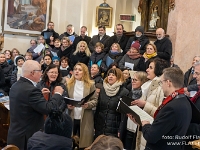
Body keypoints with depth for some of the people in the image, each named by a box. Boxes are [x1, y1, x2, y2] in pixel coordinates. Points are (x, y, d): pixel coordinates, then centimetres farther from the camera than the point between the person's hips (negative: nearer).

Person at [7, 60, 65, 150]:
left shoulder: (16, 86, 5)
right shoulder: (30, 90, -24)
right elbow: (48, 109, -26)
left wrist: (39, 94, 16)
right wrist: (57, 94, -11)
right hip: (27, 138, -9)